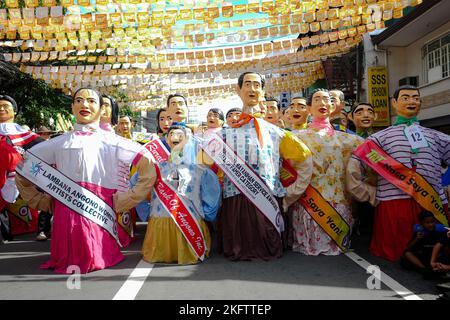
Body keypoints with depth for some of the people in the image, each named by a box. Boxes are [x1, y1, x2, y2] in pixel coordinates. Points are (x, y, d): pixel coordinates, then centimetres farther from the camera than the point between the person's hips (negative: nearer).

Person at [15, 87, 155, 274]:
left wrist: (123, 201, -1)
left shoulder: (112, 142, 6)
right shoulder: (59, 143, 12)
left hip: (99, 214, -1)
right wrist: (45, 202, 11)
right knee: (67, 260, 7)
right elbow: (23, 171, 19)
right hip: (65, 215, 2)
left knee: (97, 259, 2)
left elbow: (148, 169, 1)